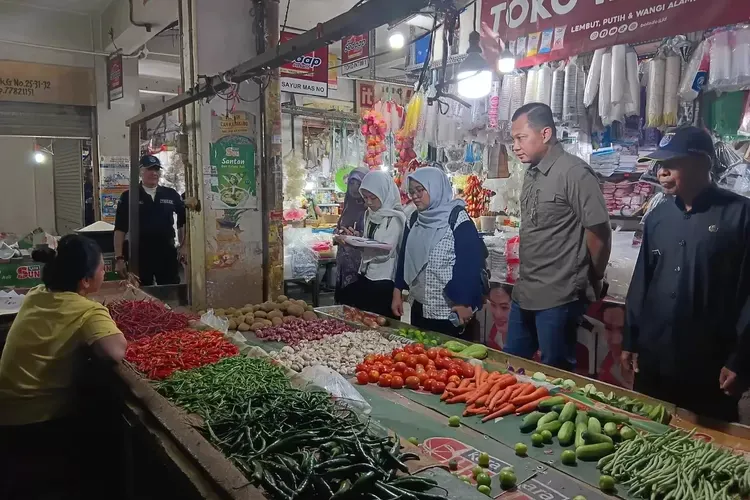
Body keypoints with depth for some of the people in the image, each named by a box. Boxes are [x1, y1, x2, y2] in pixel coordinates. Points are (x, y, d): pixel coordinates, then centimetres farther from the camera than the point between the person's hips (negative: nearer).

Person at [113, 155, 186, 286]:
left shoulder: (171, 194, 4)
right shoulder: (128, 196, 0)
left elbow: (183, 221, 12)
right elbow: (120, 229, -2)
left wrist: (184, 246, 4)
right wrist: (119, 258, -8)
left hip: (167, 253, 1)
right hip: (140, 254, -1)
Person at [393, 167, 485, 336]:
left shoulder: (456, 218, -13)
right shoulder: (414, 220, 9)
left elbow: (471, 263, -17)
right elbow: (404, 257, 15)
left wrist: (465, 303, -18)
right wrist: (397, 292, 12)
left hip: (450, 310, -7)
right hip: (419, 307, 7)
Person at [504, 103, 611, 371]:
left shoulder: (574, 172, -15)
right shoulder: (531, 173, 9)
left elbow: (599, 232, -14)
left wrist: (592, 282, -1)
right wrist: (525, 277, 11)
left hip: (558, 298, -8)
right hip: (524, 293, 8)